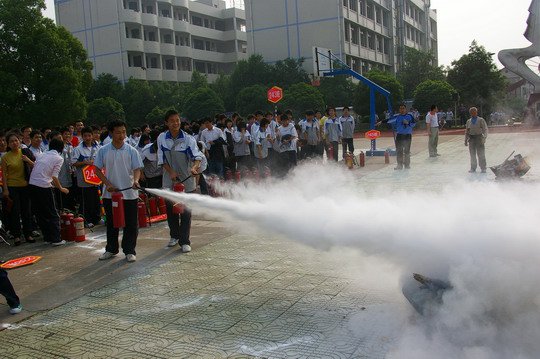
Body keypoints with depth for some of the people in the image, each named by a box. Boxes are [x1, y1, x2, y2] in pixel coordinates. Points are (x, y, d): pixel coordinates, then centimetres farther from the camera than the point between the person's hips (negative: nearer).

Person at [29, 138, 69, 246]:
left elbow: (34, 166, 13)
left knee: (40, 213, 14)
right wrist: (61, 189, 4)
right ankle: (56, 239, 6)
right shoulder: (59, 158, -2)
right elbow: (54, 177, -10)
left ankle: (47, 237, 21)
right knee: (52, 214, 5)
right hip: (43, 186, -6)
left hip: (32, 184, 6)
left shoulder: (43, 155, 16)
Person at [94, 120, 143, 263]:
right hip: (110, 193, 1)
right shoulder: (103, 151, 0)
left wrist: (136, 181, -26)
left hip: (129, 193, -1)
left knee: (131, 224, 3)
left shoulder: (131, 151, -3)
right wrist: (108, 184, -9)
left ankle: (129, 250, 16)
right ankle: (111, 249, 29)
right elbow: (97, 170, 4)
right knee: (111, 223, 14)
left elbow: (137, 169, -5)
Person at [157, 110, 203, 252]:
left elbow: (197, 156, -18)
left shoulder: (188, 139, -10)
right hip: (169, 180, 3)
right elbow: (162, 159, -1)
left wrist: (194, 167, -38)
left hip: (186, 180, -3)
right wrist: (171, 172, -15)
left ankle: (184, 241, 6)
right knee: (171, 209, 14)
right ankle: (174, 236, 34)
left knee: (186, 211, -3)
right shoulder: (162, 138, -2)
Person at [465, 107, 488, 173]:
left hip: (479, 138, -3)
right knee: (472, 154, 6)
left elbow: (485, 129, -4)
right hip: (471, 138, 3)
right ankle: (473, 168, 15)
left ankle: (483, 168, 5)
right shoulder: (468, 121, 13)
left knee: (481, 154, -2)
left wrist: (484, 137, -17)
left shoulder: (481, 120, 2)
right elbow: (466, 132, 18)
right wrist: (466, 140, 13)